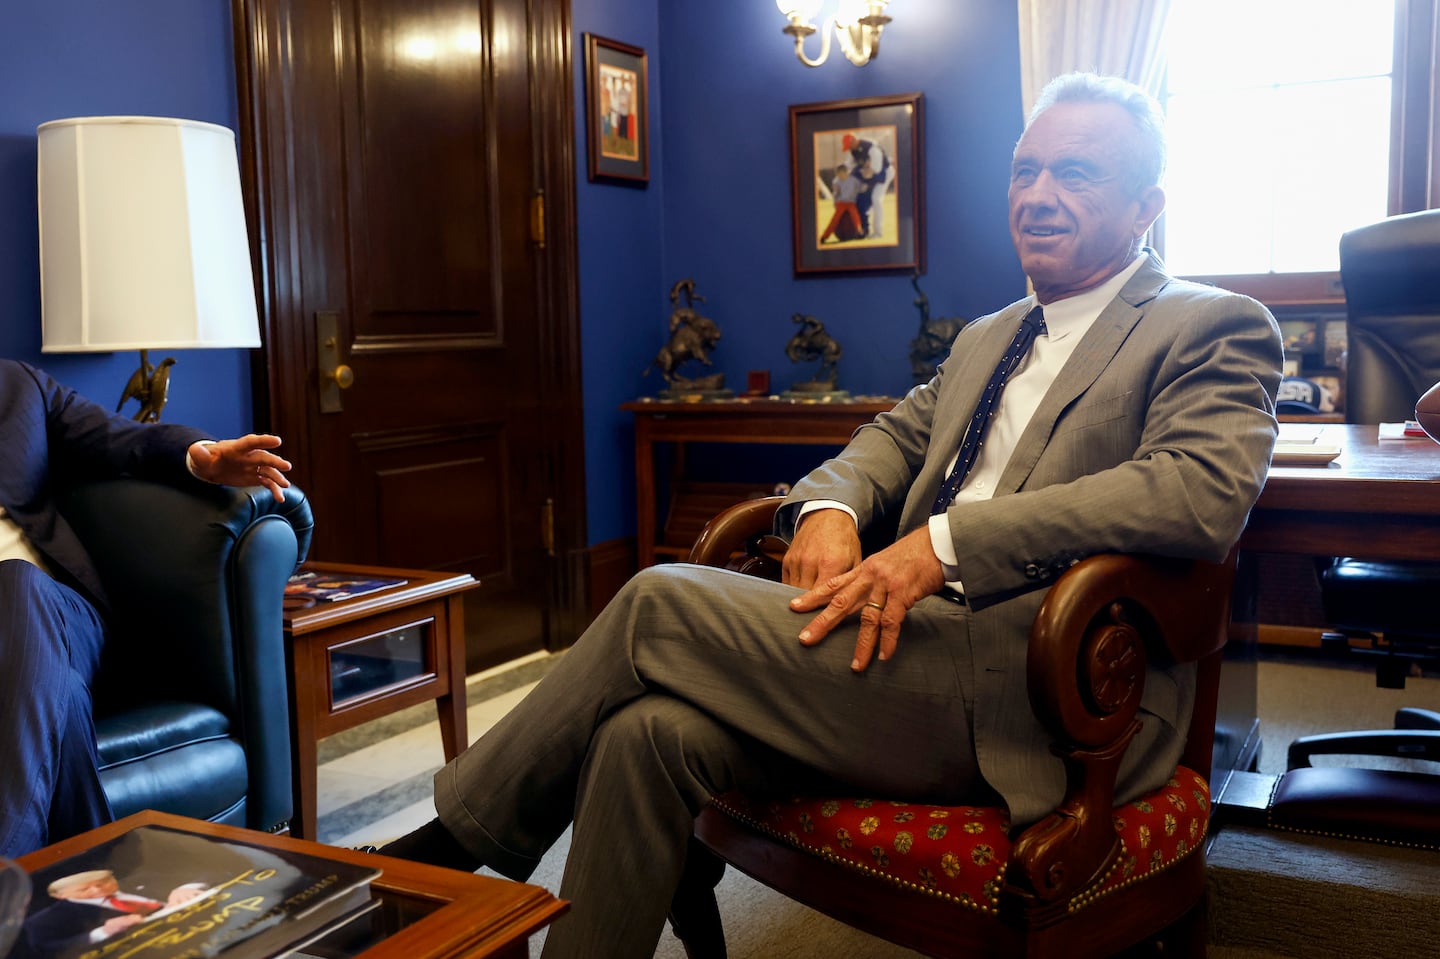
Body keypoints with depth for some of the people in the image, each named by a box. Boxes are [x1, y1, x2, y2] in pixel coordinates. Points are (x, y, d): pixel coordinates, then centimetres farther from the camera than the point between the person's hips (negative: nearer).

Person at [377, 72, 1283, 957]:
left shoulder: (1218, 330, 0)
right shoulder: (989, 336, 25)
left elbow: (1202, 492, -18)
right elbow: (898, 435, 26)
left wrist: (944, 541, -23)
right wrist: (829, 506, 0)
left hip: (1037, 701, -7)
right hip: (927, 636, 7)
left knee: (660, 604, -16)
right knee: (650, 733, -19)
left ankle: (457, 834, 3)